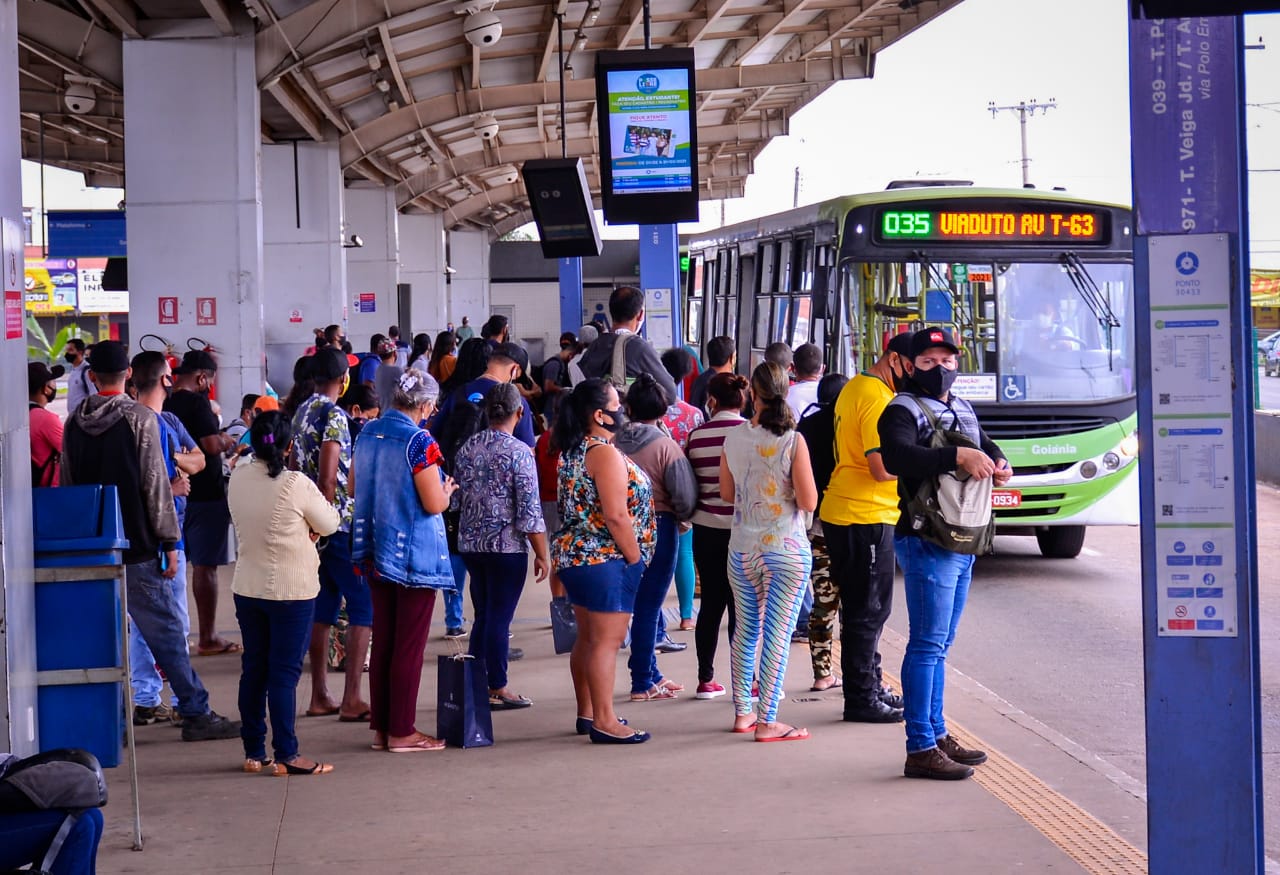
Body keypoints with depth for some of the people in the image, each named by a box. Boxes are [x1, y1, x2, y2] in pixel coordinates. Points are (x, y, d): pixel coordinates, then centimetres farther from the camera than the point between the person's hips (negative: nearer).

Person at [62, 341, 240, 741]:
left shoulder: (74, 423, 7)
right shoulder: (139, 418, -8)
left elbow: (67, 486, 12)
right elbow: (155, 485, -11)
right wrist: (169, 541, -7)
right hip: (136, 547, -5)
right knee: (165, 630, -2)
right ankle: (195, 714, -1)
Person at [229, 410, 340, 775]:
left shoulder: (238, 479, 0)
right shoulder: (295, 485, -17)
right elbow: (330, 524, -5)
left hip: (247, 589, 5)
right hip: (292, 591, -5)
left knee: (253, 669, 12)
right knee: (284, 672, -2)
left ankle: (254, 752, 17)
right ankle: (285, 755, 0)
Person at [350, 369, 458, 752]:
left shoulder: (368, 433, 5)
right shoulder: (419, 442, -17)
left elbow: (355, 488, 16)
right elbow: (434, 504, -18)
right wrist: (447, 489, 2)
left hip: (376, 554, 7)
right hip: (413, 555, -7)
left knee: (382, 641, 14)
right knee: (409, 646, 0)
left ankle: (381, 726, 18)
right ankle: (401, 732, 4)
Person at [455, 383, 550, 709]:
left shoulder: (466, 449, 5)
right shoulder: (519, 452, -13)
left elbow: (456, 497, 14)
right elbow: (530, 511, -14)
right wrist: (542, 555, -7)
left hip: (470, 544, 6)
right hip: (507, 547, -6)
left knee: (483, 616, 15)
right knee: (499, 619, 1)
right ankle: (497, 688, 8)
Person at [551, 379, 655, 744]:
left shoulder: (574, 451, 11)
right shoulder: (605, 454, -18)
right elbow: (616, 515, -23)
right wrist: (635, 558, -13)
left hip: (573, 554, 10)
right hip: (605, 559, -10)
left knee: (587, 638, 16)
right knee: (607, 640, -6)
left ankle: (587, 712, 23)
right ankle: (604, 722, -4)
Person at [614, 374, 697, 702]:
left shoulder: (613, 444, -1)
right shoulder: (666, 446, -12)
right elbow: (685, 496, -14)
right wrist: (680, 518, 6)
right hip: (659, 527, -4)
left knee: (637, 603, 16)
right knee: (648, 607, 1)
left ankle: (651, 674, 24)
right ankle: (642, 683, 5)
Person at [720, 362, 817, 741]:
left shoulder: (734, 439, -2)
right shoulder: (793, 441, -14)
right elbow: (808, 502, -13)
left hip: (742, 549, 4)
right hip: (787, 550, -4)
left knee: (747, 631, 16)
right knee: (777, 636, -1)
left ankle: (742, 712, 24)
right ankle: (766, 721, 0)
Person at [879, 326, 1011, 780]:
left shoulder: (962, 410, 17)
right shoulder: (903, 411, -9)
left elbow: (986, 445, 32)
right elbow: (896, 456, -28)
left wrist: (1000, 463, 8)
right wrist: (958, 457, -32)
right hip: (927, 542, -9)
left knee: (940, 644, 16)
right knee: (927, 644, -10)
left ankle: (938, 734, 24)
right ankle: (920, 749, -9)